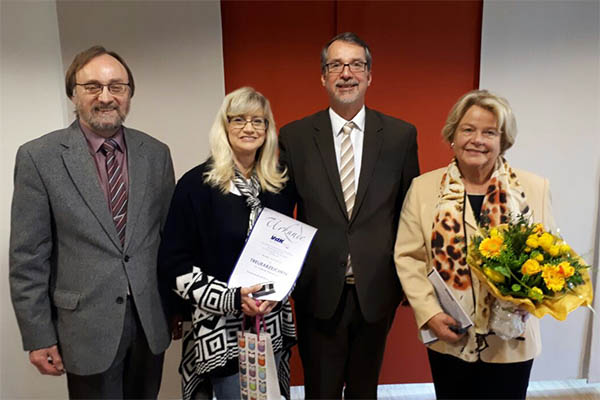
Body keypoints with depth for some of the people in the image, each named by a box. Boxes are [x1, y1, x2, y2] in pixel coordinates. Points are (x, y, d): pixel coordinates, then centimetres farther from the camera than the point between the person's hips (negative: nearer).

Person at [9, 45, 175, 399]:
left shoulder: (156, 153, 1)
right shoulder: (39, 157, -8)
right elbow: (28, 257, -6)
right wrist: (38, 337, -5)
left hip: (152, 321, 3)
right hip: (88, 327, -3)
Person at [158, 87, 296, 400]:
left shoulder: (279, 183, 3)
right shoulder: (197, 184, -11)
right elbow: (174, 263, -11)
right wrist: (230, 298, -18)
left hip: (274, 323, 5)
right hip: (220, 327, -4)